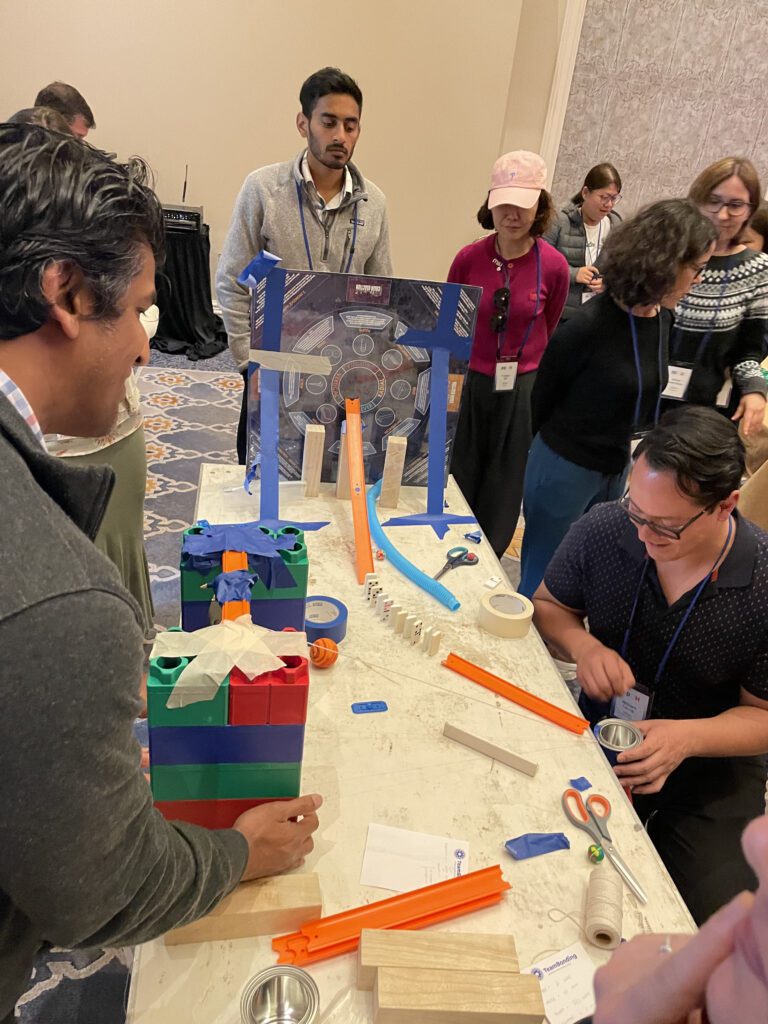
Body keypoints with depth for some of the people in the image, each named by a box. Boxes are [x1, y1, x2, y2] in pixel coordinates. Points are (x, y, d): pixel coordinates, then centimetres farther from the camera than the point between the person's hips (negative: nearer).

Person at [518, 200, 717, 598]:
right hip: (563, 470, -7)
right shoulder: (588, 326, -22)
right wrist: (556, 445, 4)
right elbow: (543, 396, -9)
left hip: (616, 470, 7)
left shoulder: (661, 319, 0)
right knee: (542, 583, 8)